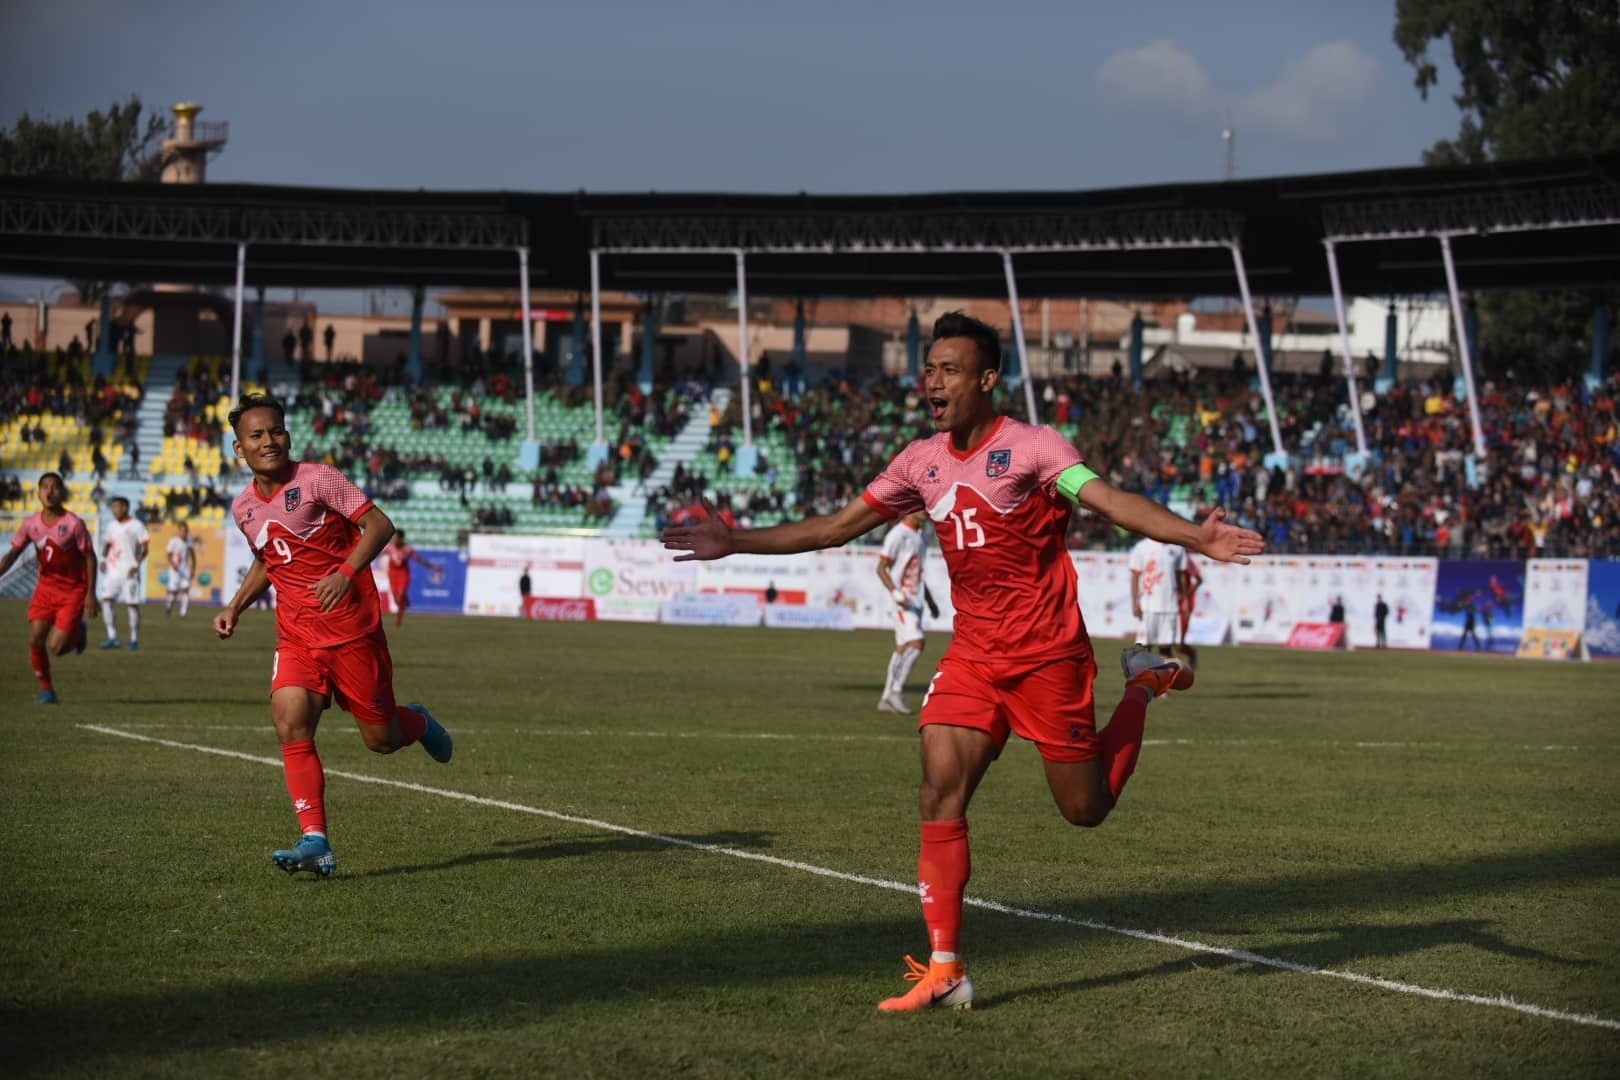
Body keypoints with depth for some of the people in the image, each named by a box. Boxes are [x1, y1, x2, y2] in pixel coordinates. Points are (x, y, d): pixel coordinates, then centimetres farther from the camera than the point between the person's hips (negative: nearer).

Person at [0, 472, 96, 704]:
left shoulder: (73, 524, -16)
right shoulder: (31, 524, -4)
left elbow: (89, 557, -10)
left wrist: (91, 594, -13)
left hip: (73, 591, -4)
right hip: (46, 587, 4)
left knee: (56, 648, -11)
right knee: (35, 641, -6)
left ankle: (78, 632, 24)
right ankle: (46, 690, 13)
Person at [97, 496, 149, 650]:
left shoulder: (136, 526, -4)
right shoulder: (111, 526, 12)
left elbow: (145, 548, -5)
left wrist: (136, 565, -17)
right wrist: (103, 560, 5)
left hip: (129, 572, -5)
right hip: (113, 571, 5)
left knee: (132, 604, -3)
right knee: (107, 600, -8)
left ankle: (134, 640, 7)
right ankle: (112, 638, -4)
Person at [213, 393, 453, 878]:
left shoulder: (317, 479, -10)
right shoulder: (244, 507, 9)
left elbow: (380, 524, -14)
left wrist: (346, 572, -28)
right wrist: (235, 607, 13)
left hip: (352, 630, -4)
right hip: (297, 635, 5)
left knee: (381, 739, 3)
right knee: (290, 724, -18)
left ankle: (418, 723, 41)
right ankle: (315, 842, -19)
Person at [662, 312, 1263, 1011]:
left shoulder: (1031, 448, -12)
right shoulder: (922, 460, 7)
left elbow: (1108, 501, -25)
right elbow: (838, 527, 16)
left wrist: (1196, 537, -41)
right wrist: (736, 543, 14)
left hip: (1047, 652, -5)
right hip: (973, 655, 5)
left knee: (1086, 808, 4)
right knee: (941, 793, -12)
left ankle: (1144, 685, 32)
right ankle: (945, 973, -8)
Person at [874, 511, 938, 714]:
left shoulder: (922, 536, 16)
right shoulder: (898, 535, -11)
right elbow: (881, 568, -12)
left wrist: (930, 601, 26)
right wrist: (896, 592, -24)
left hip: (916, 600, 9)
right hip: (903, 600, -9)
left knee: (903, 648, 8)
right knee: (916, 643, -18)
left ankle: (886, 698, 12)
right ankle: (896, 691, -11)